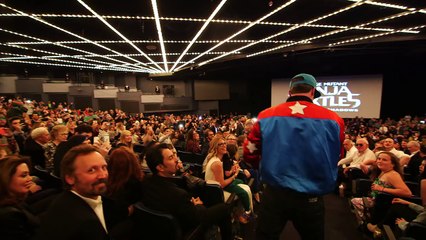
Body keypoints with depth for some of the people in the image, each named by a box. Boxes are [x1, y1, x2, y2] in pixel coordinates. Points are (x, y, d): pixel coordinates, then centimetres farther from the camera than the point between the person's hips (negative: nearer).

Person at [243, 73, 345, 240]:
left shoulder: (266, 116, -8)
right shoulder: (333, 120, -7)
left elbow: (250, 154, -2)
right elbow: (336, 158, 7)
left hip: (274, 194, 0)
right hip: (311, 198, 1)